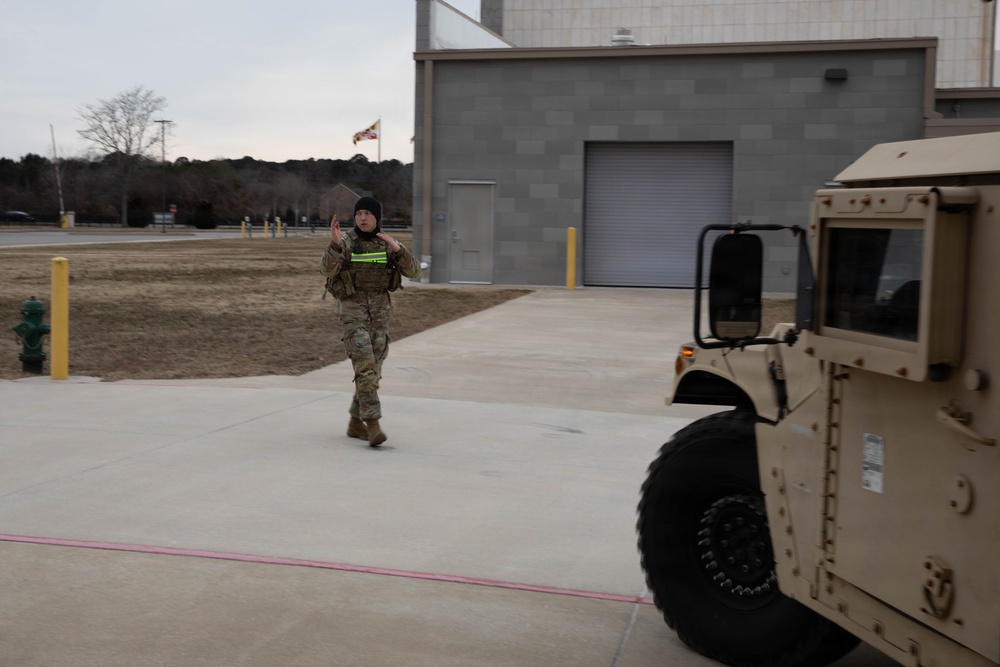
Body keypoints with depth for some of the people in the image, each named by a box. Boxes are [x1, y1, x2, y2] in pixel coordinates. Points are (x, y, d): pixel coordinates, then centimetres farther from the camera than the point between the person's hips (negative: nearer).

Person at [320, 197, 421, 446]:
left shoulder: (388, 244, 4)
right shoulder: (345, 241, -6)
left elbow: (413, 271, -7)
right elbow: (329, 269, -23)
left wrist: (397, 248, -22)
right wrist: (335, 242, -39)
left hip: (380, 310, 4)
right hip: (352, 309, -4)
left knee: (372, 369, 7)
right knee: (365, 367, -16)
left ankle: (356, 423, 21)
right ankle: (374, 426, -17)